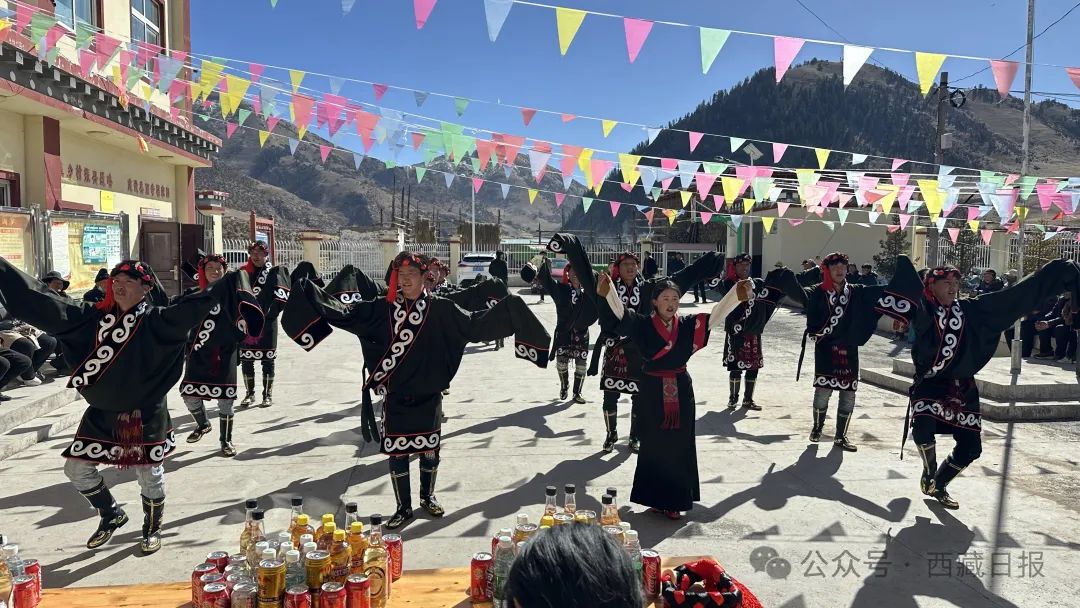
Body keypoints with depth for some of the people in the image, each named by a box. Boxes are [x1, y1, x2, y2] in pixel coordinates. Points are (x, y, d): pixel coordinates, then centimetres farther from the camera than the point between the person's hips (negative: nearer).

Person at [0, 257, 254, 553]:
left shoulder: (156, 319, -11)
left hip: (144, 414, -5)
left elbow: (196, 306, -21)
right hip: (101, 412, 5)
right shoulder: (95, 316, 0)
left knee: (150, 475, 5)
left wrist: (233, 281, -31)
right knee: (77, 468, 13)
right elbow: (44, 302, -2)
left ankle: (152, 528, 32)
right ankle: (111, 515, 37)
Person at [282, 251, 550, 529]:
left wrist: (507, 309, -17)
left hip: (428, 394, 0)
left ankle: (427, 497, 37)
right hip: (394, 394, 1)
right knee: (396, 451, 6)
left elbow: (474, 325, -9)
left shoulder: (440, 309, -5)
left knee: (430, 448, 13)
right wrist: (309, 293, -9)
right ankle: (404, 507, 23)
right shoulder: (383, 308, -2)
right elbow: (345, 314, -3)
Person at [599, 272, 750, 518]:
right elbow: (620, 312, -20)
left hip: (681, 391, 3)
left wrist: (737, 295, -17)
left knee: (680, 446, 7)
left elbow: (716, 315, -3)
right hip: (653, 391, -3)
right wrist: (607, 292, -39)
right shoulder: (643, 324, -7)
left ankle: (675, 500, 19)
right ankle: (655, 498, 18)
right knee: (653, 446, 5)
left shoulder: (688, 324, 2)